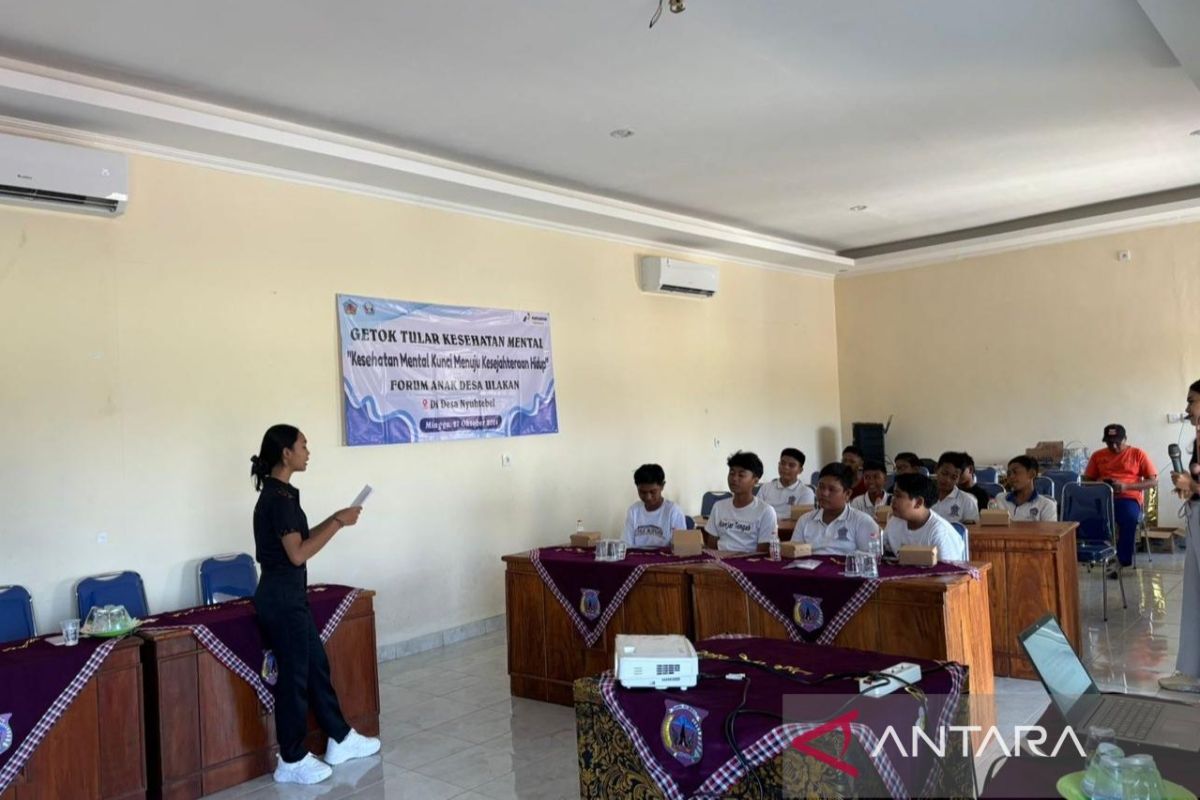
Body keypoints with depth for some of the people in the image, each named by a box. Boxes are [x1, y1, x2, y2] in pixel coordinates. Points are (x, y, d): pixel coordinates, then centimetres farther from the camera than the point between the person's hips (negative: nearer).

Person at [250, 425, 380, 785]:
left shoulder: (279, 493, 11)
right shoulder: (279, 497, -20)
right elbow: (298, 553, -23)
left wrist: (335, 519, 10)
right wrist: (339, 523, -18)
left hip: (289, 595, 10)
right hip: (282, 596, -10)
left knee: (316, 666, 17)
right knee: (294, 675, 2)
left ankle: (340, 740, 30)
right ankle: (292, 762, 15)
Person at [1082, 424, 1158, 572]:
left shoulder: (1138, 454, 9)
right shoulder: (1097, 456, 16)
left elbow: (1154, 481, 5)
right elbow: (1087, 480, 19)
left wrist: (1126, 486, -9)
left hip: (1128, 497, -2)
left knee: (1129, 517, -38)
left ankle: (1124, 562, -22)